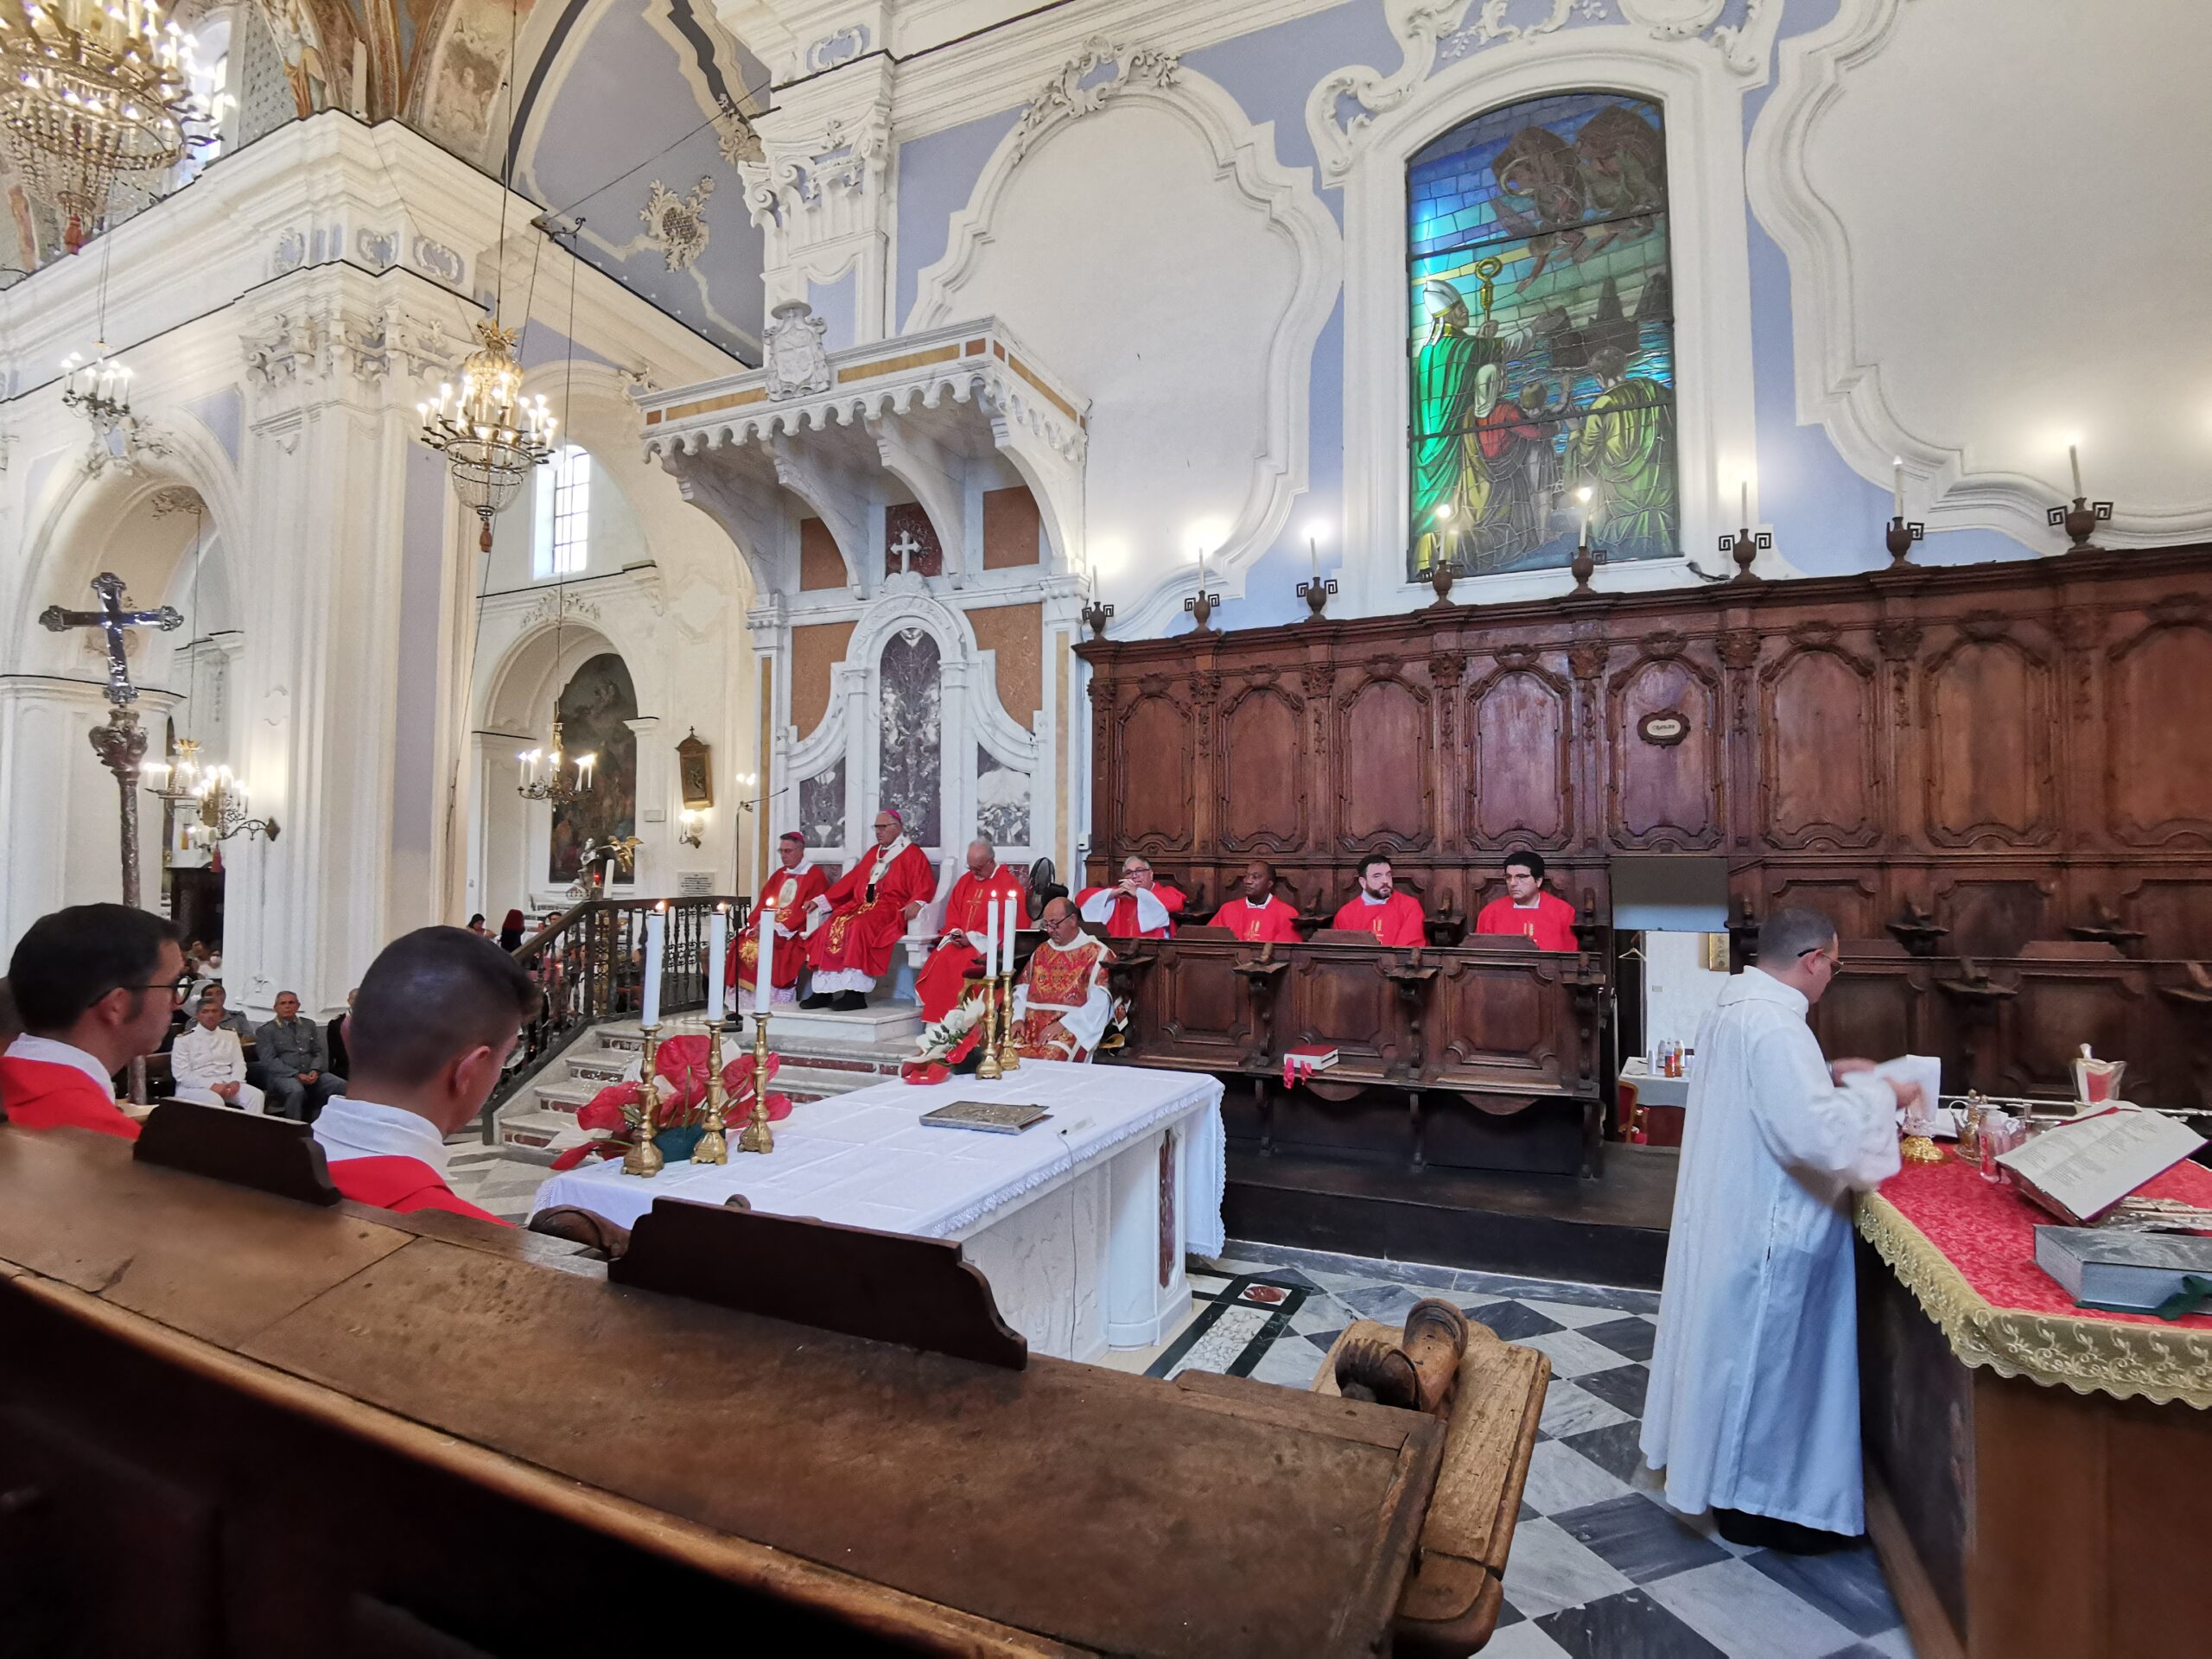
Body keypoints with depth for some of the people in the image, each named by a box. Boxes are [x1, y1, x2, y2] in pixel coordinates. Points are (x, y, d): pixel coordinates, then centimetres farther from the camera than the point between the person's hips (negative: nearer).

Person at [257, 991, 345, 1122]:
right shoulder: (265, 1031, 7)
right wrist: (296, 1074, -17)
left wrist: (315, 1070, -7)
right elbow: (269, 1061, -4)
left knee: (345, 1087, -24)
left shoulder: (309, 1025, 20)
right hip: (282, 1076, -4)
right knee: (296, 1091, -40)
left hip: (311, 1074, 4)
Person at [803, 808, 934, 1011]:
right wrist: (821, 900, 16)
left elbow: (924, 885, -7)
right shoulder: (874, 852, 24)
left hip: (891, 910, -6)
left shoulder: (911, 853, 5)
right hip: (862, 906, 6)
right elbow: (851, 880, 22)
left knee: (859, 926, -34)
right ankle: (824, 992, -22)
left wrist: (916, 903, -28)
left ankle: (856, 994, -34)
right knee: (831, 926, -19)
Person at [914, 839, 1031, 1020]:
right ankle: (937, 1018, -12)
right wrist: (955, 932, -2)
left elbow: (1005, 922, -13)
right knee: (939, 960, -18)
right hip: (961, 941, 6)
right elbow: (952, 911, 19)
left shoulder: (1009, 884, -6)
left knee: (964, 963, -30)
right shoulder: (966, 880, 16)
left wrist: (972, 938, -15)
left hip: (988, 943, -6)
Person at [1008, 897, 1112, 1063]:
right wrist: (1018, 1018, -3)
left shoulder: (1097, 954, 1)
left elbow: (1099, 1005, -9)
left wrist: (1063, 1024, -16)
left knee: (1049, 1057, -34)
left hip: (1073, 1027, -5)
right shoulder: (1041, 951, 19)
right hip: (1032, 1026, 5)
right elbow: (1022, 991, 16)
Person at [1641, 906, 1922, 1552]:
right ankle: (1753, 1500, 22)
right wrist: (1878, 1094, -17)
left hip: (1735, 1214, 10)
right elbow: (1820, 1135, -31)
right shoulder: (1774, 1026, -27)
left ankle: (1731, 1474, 39)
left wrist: (1829, 1075, 13)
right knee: (1767, 1360, 6)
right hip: (1766, 1229, -10)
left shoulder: (1733, 1007, 5)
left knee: (1743, 1353, 23)